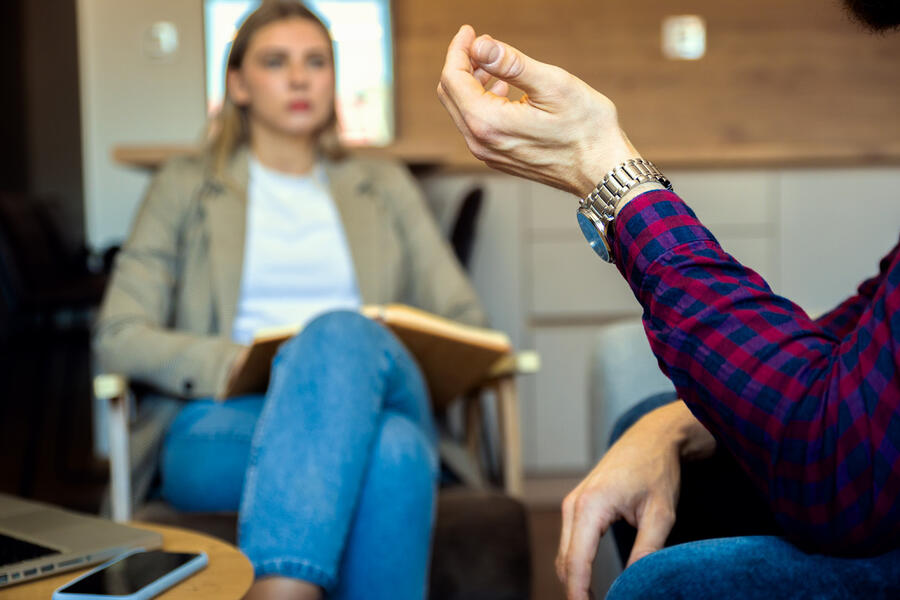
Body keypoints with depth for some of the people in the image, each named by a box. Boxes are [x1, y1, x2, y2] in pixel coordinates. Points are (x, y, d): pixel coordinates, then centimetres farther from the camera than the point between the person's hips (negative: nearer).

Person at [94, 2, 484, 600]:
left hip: (384, 409, 2)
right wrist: (232, 361, -11)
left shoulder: (385, 186, 26)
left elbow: (467, 321, 19)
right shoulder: (187, 187, 19)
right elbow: (118, 337, 7)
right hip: (230, 423, -1)